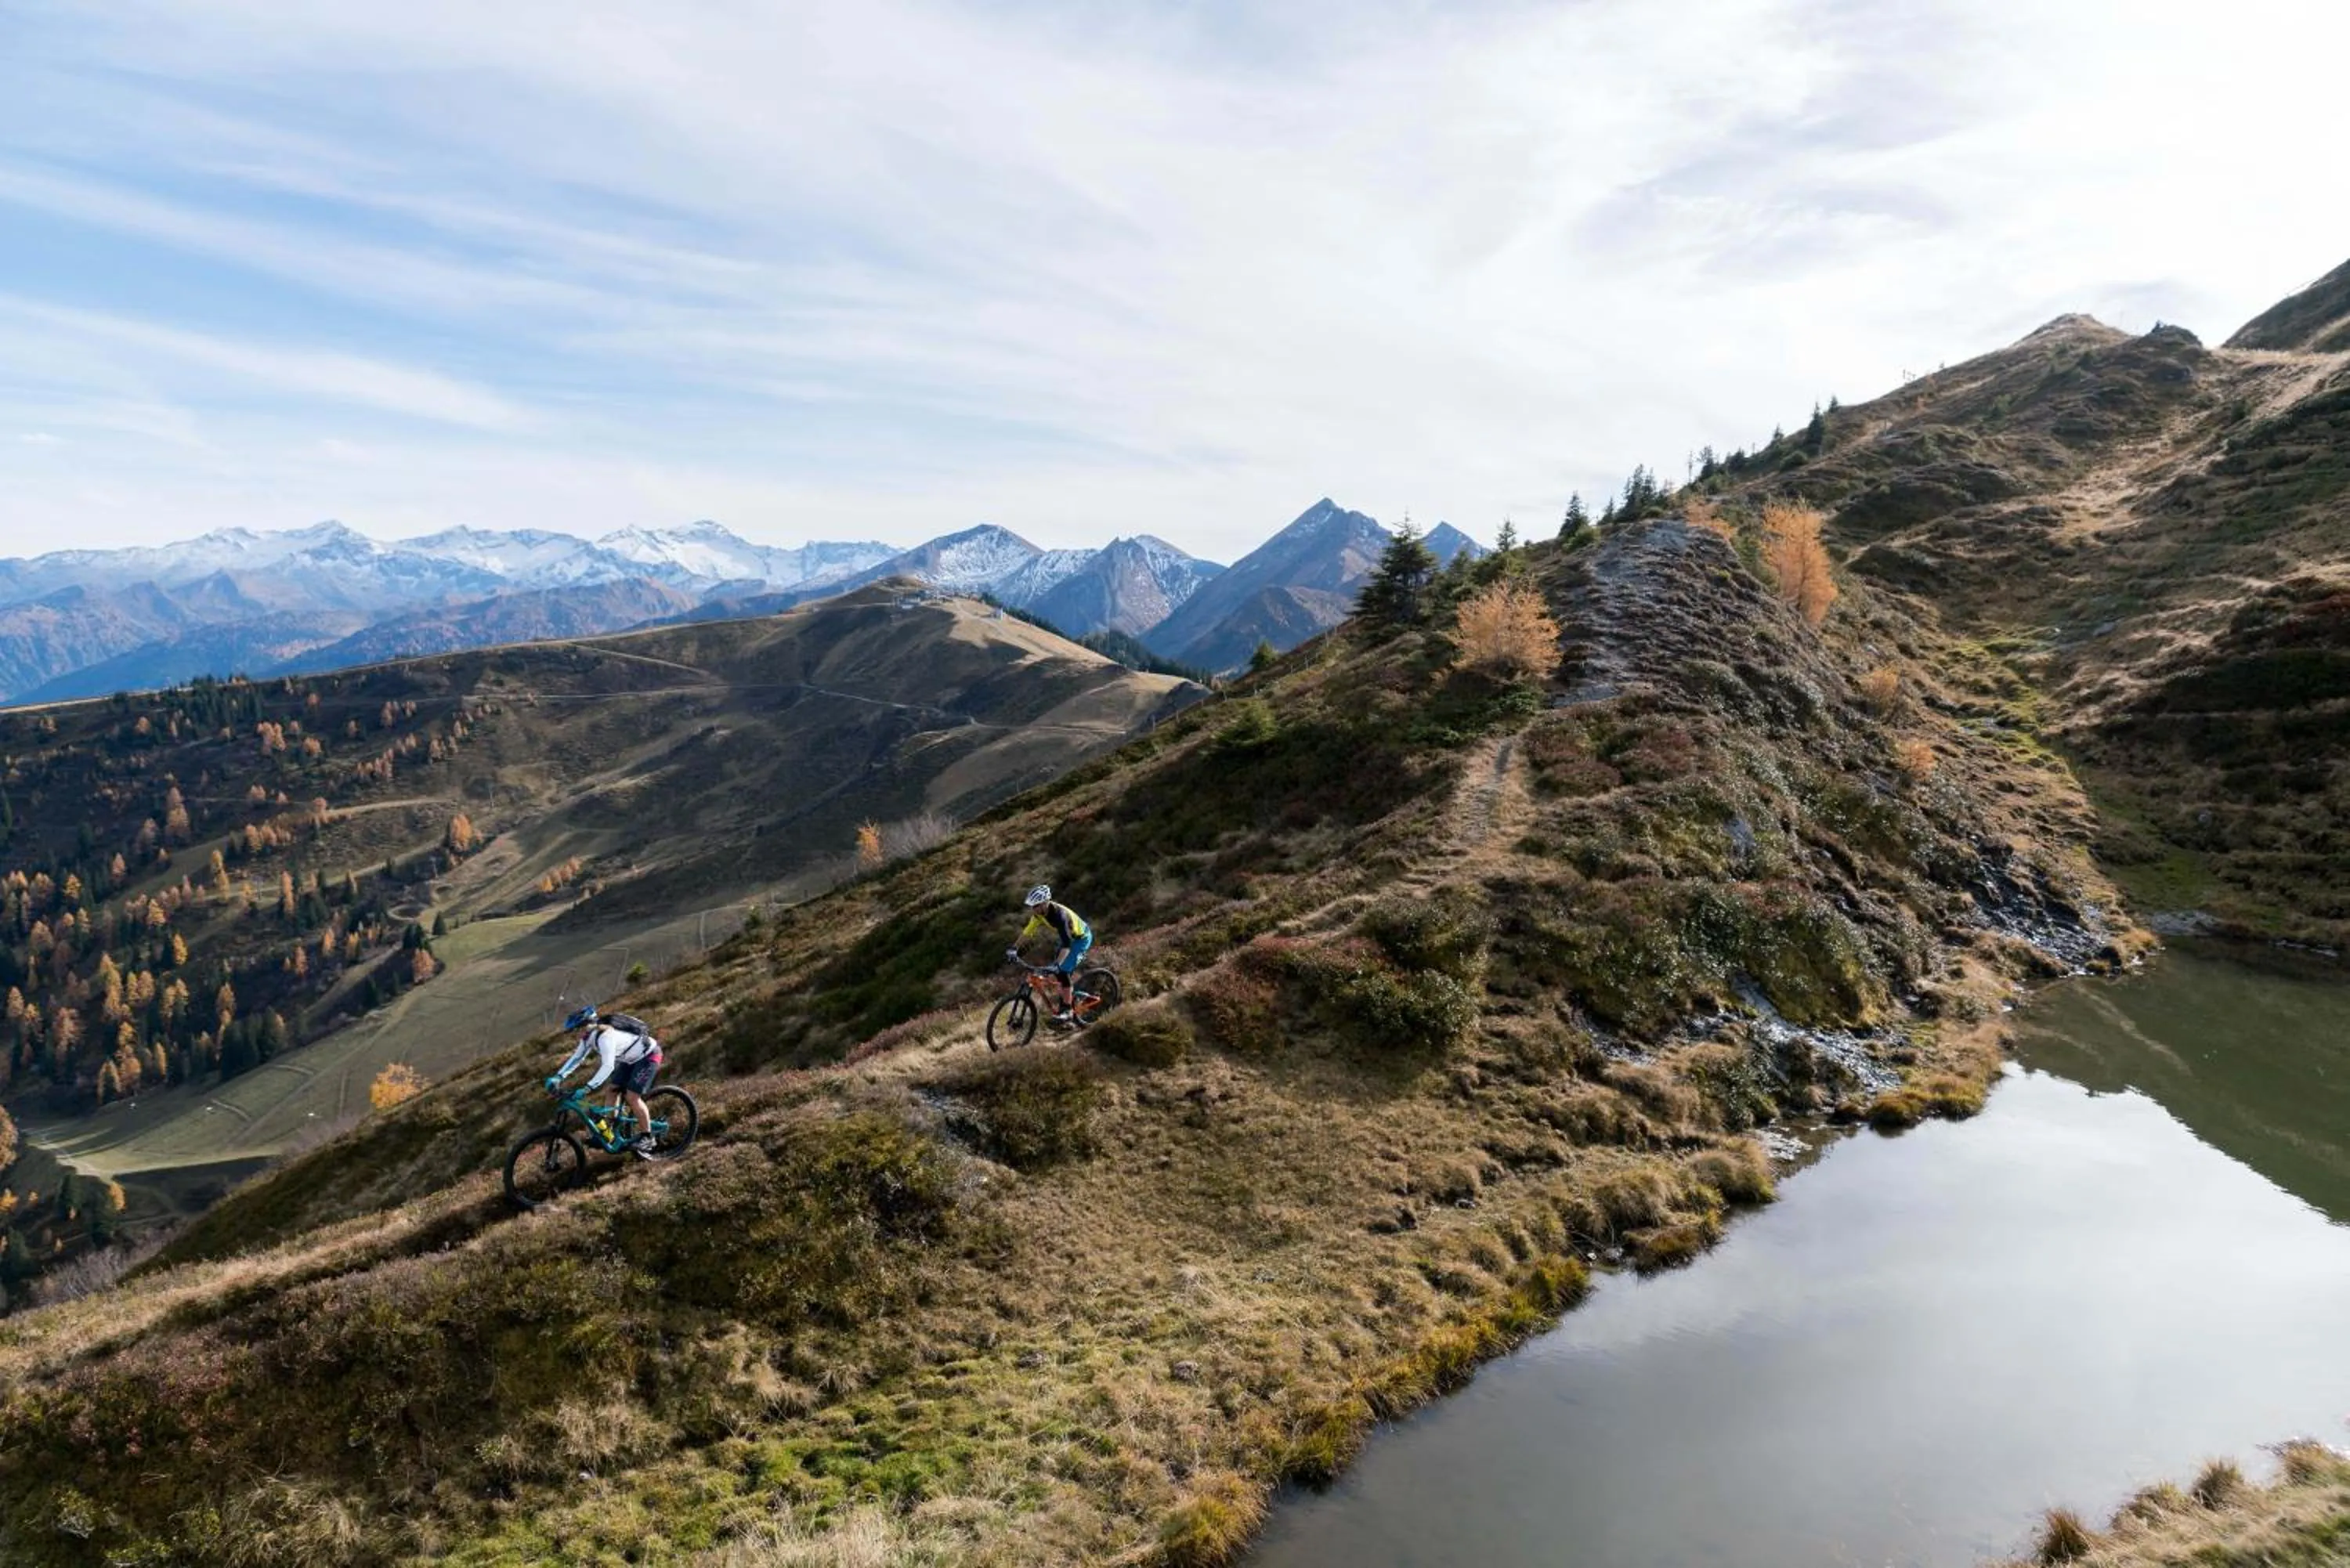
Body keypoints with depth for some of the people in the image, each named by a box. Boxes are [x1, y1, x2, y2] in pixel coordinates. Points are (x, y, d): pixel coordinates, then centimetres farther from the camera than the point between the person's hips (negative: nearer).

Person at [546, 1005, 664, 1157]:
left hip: (648, 1055, -10)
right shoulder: (589, 1036, -4)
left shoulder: (605, 1036, -32)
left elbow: (608, 1066, -40)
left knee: (632, 1097, -15)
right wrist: (558, 1077, -5)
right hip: (631, 1058, 10)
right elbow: (576, 1057, 4)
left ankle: (647, 1138, -5)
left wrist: (588, 1088, -44)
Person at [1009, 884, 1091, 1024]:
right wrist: (1015, 948, -13)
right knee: (1060, 972, 6)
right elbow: (1028, 930, -5)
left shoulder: (1059, 915, -38)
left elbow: (1066, 944, -43)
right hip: (1068, 937, 8)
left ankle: (1067, 1010, -11)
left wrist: (1057, 964, -52)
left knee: (1064, 970, -18)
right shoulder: (1039, 912, -15)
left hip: (1081, 937, -8)